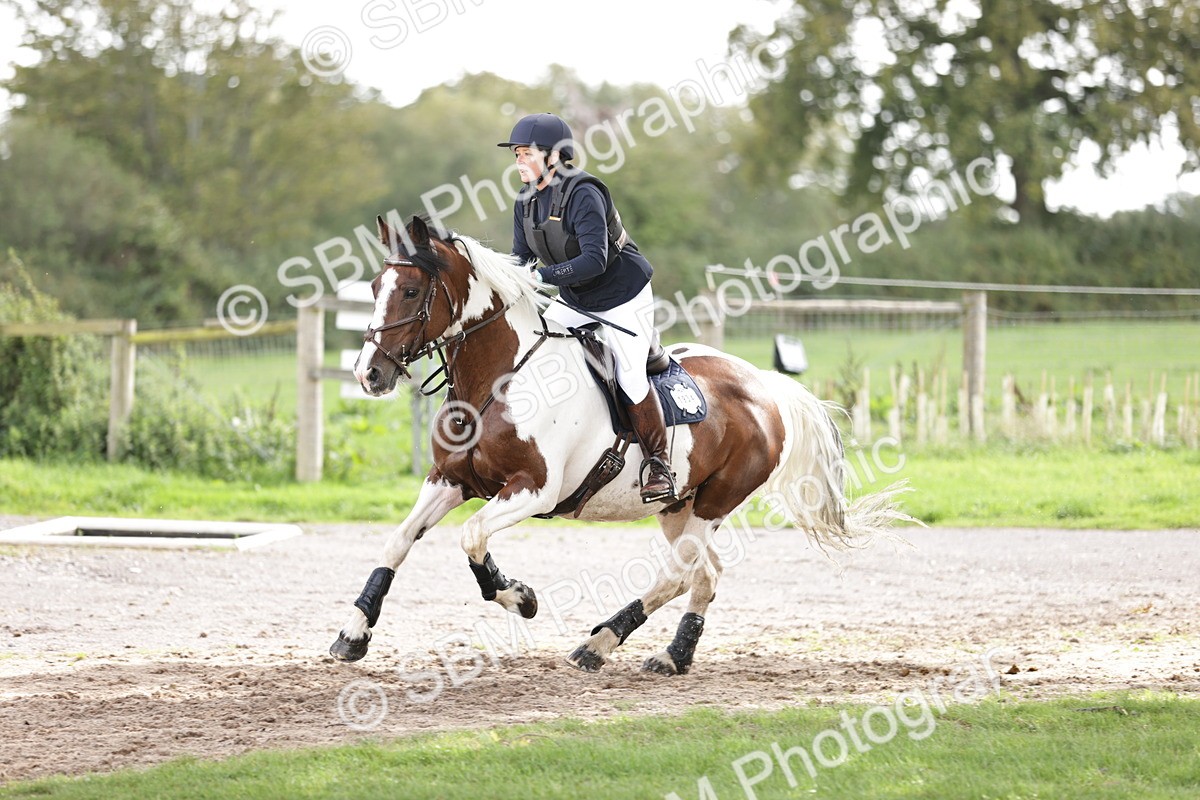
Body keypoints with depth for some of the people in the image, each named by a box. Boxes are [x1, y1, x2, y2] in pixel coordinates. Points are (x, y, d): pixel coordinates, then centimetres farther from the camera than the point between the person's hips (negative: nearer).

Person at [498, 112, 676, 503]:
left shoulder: (582, 195, -26)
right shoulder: (527, 202, -2)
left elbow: (594, 260, -34)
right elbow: (522, 256, 2)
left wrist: (542, 275, -41)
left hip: (624, 298, -8)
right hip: (574, 302, 8)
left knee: (630, 378, -13)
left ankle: (657, 464, 2)